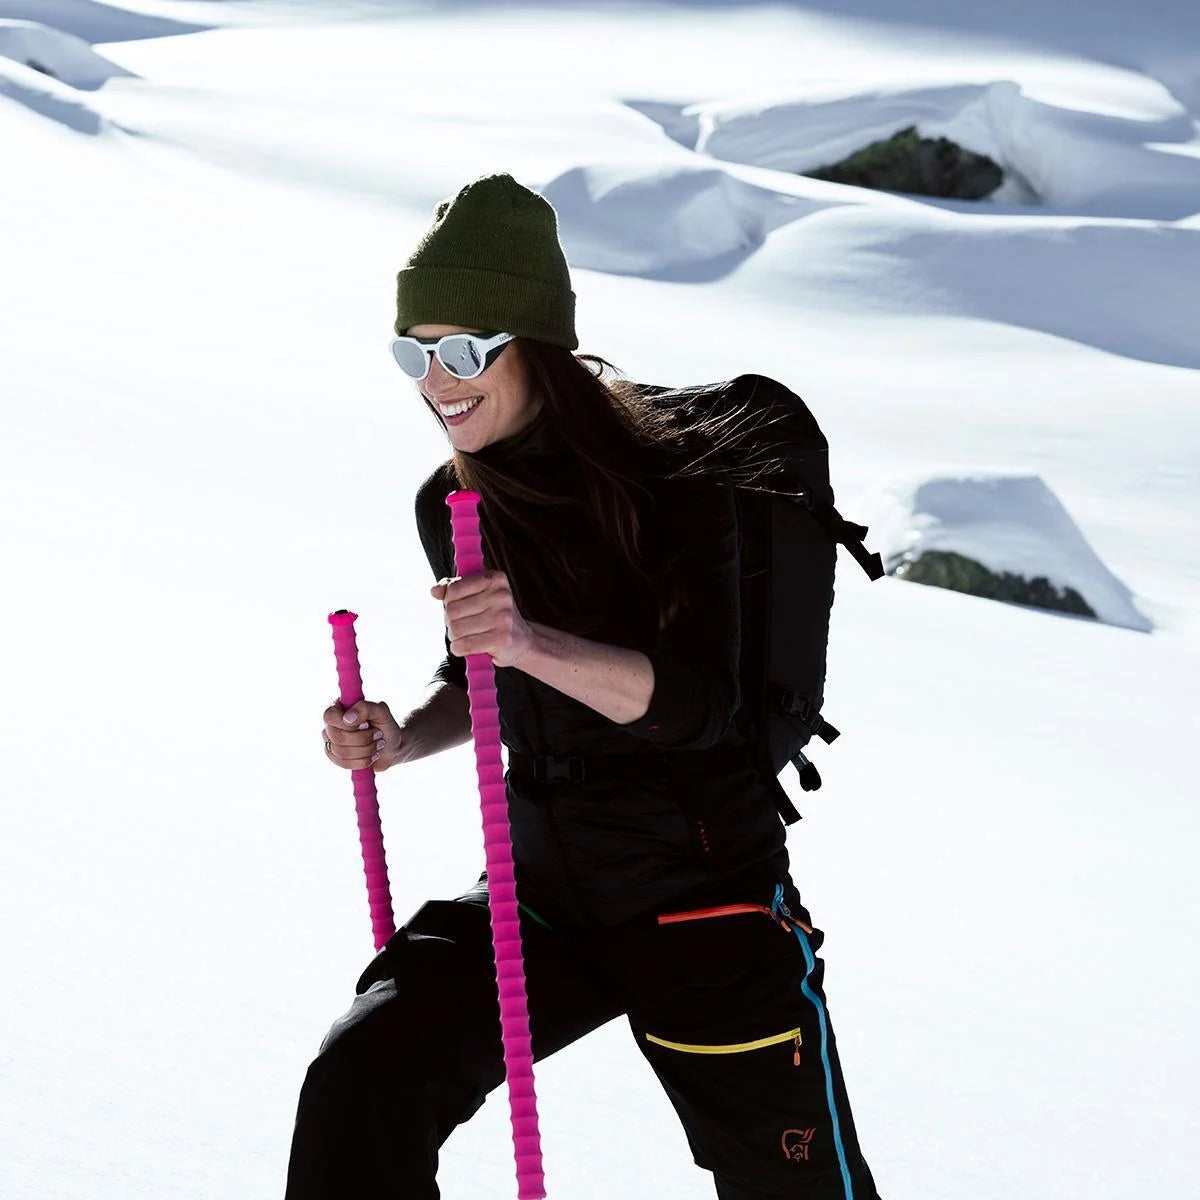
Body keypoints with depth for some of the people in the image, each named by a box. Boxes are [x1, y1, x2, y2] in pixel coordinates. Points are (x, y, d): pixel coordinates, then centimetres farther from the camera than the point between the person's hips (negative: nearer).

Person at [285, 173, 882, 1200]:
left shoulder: (673, 487, -14)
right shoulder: (450, 506, 2)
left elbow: (699, 702, -26)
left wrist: (534, 644, -42)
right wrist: (400, 741, -3)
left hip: (704, 896, -4)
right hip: (539, 894, 5)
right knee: (359, 1086, -19)